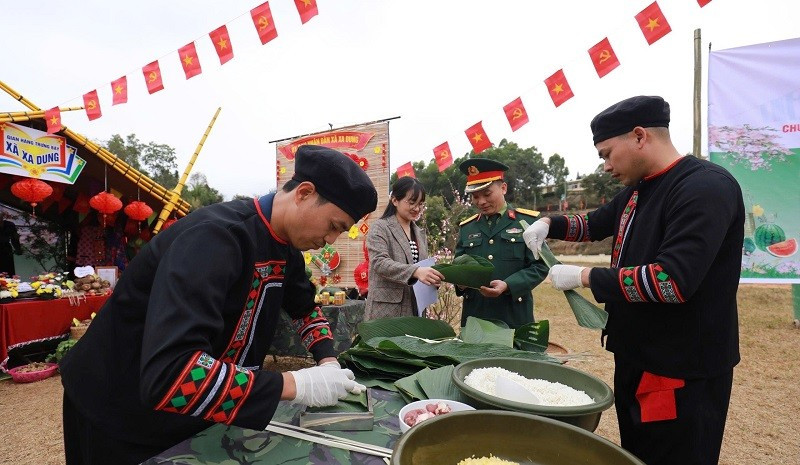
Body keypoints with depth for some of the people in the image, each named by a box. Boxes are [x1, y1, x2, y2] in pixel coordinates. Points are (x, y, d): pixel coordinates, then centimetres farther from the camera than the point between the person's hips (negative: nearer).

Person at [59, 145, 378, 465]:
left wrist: (328, 362, -4)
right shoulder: (216, 236, -33)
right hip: (121, 414, -6)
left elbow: (304, 307, 12)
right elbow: (168, 374, -41)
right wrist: (295, 385, -36)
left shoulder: (286, 248, -6)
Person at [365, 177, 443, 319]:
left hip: (415, 309, 6)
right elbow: (379, 263, -19)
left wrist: (432, 276, -6)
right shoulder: (380, 227, -6)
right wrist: (415, 271, -33)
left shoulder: (420, 233, 15)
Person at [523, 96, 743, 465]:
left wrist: (585, 277, -23)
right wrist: (549, 224, 5)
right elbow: (595, 224, 24)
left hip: (681, 374, -9)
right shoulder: (637, 190, 8)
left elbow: (673, 280, -31)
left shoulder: (706, 187, -21)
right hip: (635, 358, 9)